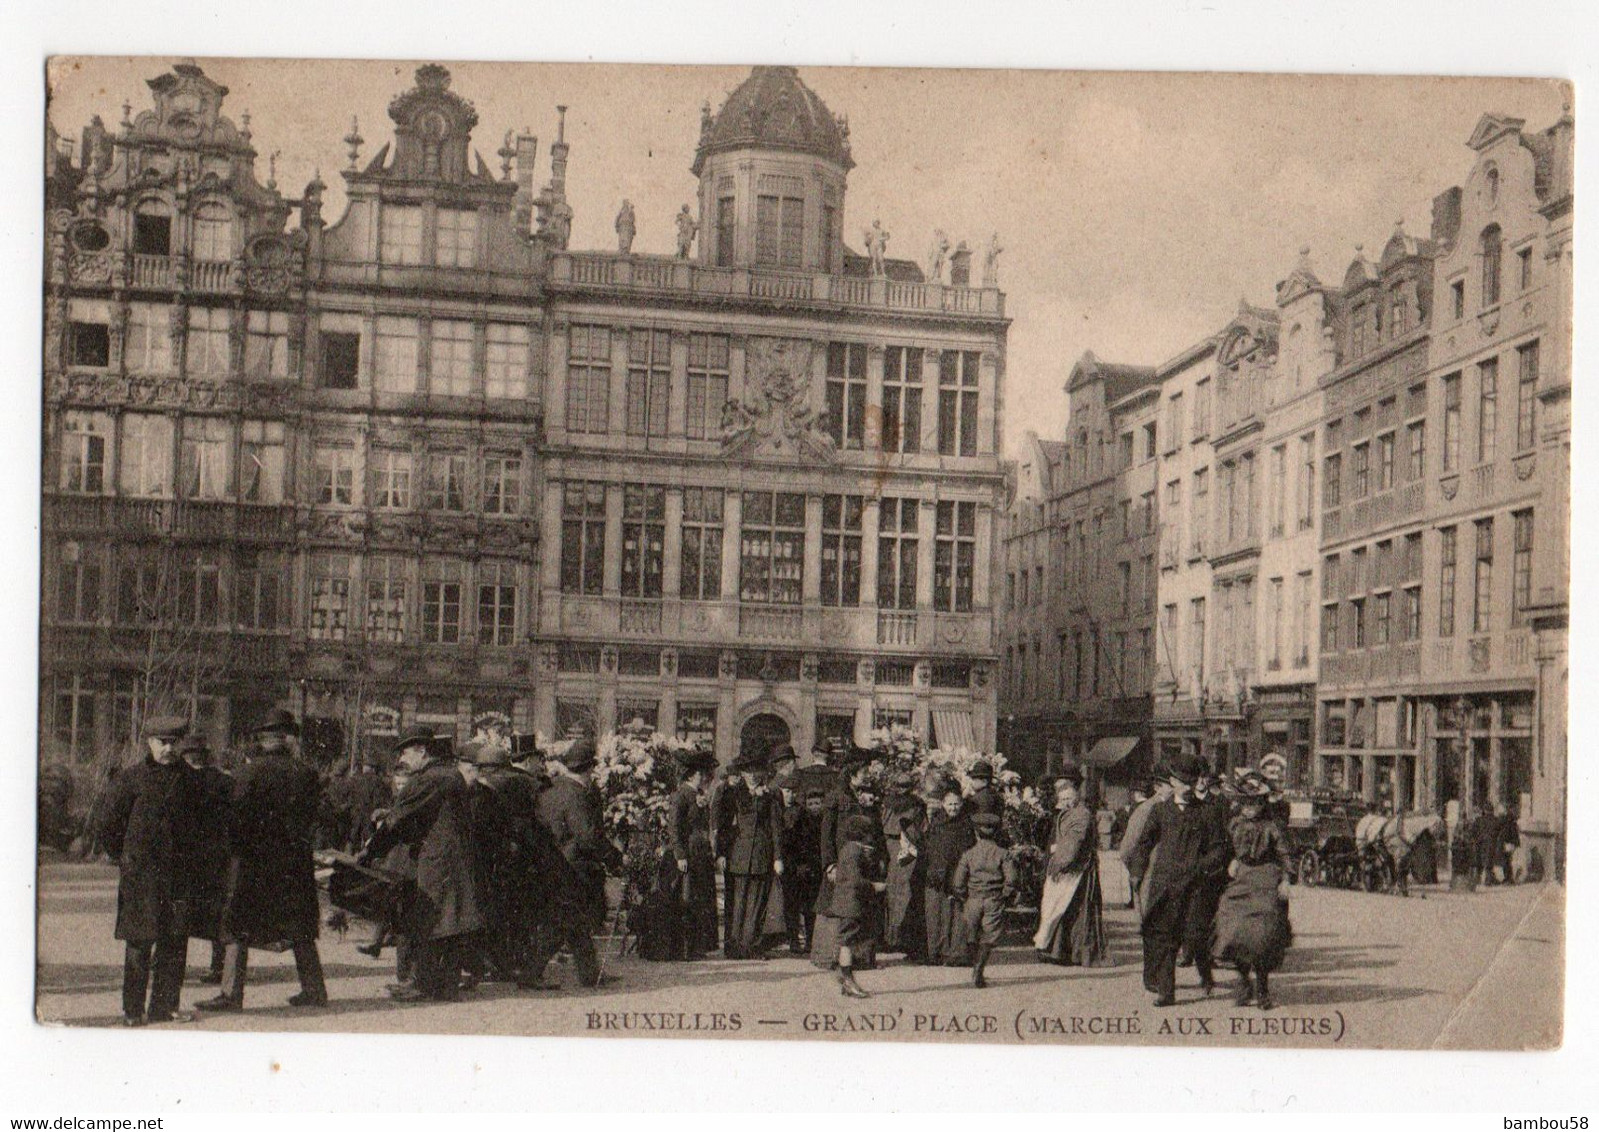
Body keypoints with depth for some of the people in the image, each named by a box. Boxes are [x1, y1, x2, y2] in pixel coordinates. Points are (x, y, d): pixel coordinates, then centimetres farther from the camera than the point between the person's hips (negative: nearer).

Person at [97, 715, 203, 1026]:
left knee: (175, 939, 5)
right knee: (140, 941, -3)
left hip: (179, 873, 3)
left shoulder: (190, 779, 8)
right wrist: (124, 859, 6)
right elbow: (109, 823, 4)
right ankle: (133, 1009, 4)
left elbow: (199, 822, 19)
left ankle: (165, 1005, 13)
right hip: (140, 874, -3)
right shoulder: (131, 779, -2)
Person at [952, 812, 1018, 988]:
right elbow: (1011, 880, -10)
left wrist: (965, 899, 10)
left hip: (973, 900, 1)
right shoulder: (1003, 855, -2)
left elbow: (957, 883, -4)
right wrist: (1004, 896, 4)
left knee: (974, 937, 16)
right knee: (989, 937, 0)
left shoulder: (968, 854, 0)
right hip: (994, 901, -1)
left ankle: (976, 969, 24)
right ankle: (979, 970, -16)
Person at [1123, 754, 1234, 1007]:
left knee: (1197, 934, -3)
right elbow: (1144, 842, 14)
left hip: (1196, 883, -2)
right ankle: (1165, 991, 4)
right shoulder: (1160, 810, 10)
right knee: (1160, 935, -2)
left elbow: (1220, 847, 6)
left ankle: (1206, 975, 27)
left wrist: (1202, 866, -7)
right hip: (1163, 882, 2)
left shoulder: (1208, 811, 5)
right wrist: (1139, 872, 6)